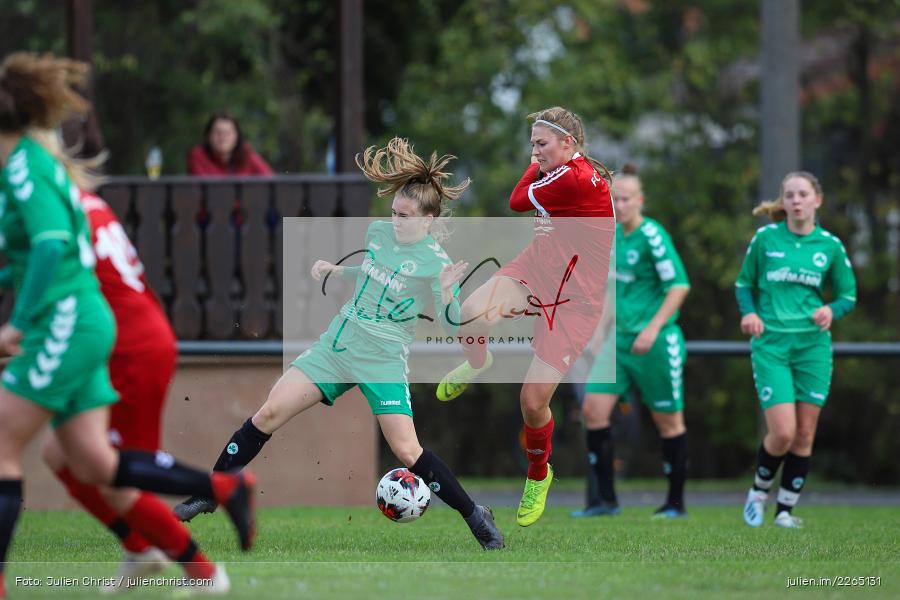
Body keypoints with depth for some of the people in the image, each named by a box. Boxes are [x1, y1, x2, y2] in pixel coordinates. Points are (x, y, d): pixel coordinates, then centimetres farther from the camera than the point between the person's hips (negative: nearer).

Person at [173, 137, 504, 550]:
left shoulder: (434, 262, -14)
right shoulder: (377, 231, 4)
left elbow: (452, 324, -19)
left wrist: (446, 292, -36)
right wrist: (335, 270, 10)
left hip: (383, 360, -6)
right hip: (338, 343, 6)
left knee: (406, 450, -16)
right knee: (270, 413, -1)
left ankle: (475, 516, 0)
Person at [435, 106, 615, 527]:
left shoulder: (576, 178, -24)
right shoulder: (558, 171, 3)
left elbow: (518, 201, -9)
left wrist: (537, 168, 5)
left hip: (574, 300, -6)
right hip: (535, 271, 6)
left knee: (533, 402, -3)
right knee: (472, 314, -27)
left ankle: (538, 477, 27)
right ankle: (477, 364, 10)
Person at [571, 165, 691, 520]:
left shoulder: (652, 236, -13)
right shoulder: (614, 234, 8)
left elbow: (679, 285, -16)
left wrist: (653, 328, -20)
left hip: (656, 343, -7)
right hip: (620, 340, 7)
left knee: (668, 420, 4)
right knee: (594, 408, -5)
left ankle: (676, 503, 16)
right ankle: (606, 500, 0)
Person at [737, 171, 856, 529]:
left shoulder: (830, 245, 3)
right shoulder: (765, 239, 0)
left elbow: (848, 296, 11)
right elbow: (744, 284, 11)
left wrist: (832, 311, -11)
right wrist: (749, 312, -9)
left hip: (813, 344, 2)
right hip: (771, 343, -2)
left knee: (804, 434, 2)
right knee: (782, 433, -12)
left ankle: (786, 510, 14)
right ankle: (759, 491, 15)